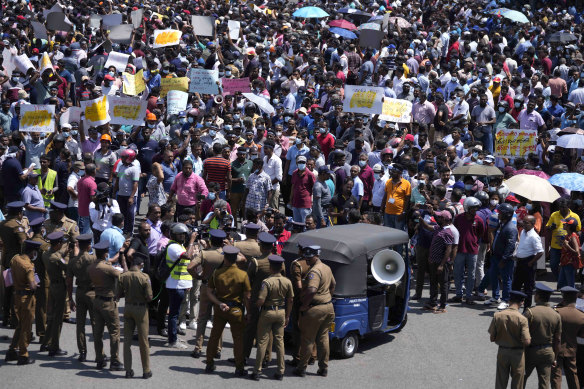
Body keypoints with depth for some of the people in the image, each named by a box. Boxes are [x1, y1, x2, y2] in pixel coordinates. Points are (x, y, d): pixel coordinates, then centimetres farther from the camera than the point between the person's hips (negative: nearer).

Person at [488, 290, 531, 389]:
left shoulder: (497, 316, -8)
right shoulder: (522, 319, -17)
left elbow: (492, 338, -4)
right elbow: (527, 342, -19)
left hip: (502, 352, 3)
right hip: (517, 354, -3)